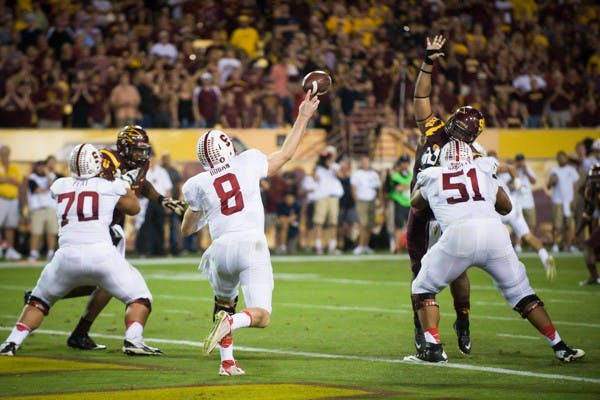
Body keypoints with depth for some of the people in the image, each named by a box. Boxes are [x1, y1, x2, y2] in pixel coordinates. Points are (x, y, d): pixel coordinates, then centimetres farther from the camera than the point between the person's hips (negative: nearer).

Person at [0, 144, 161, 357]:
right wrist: (126, 181, 39)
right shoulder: (112, 187, 6)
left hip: (67, 255, 3)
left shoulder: (59, 187, 14)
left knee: (39, 300, 24)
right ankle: (132, 339, -12)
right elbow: (133, 208, 26)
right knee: (140, 298, 11)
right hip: (101, 254, -3)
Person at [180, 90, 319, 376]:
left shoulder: (198, 185, 8)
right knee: (261, 316, -2)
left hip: (222, 248, 2)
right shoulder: (248, 163, 6)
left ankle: (227, 361, 15)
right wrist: (303, 118, 31)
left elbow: (187, 228, 20)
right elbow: (285, 155, 22)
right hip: (252, 245, -2)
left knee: (225, 303, 29)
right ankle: (231, 322, -35)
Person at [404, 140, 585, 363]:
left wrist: (420, 183, 66)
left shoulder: (433, 178, 23)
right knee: (521, 293, 18)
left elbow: (416, 203, 46)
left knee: (423, 289, 15)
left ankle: (433, 348, 0)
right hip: (494, 231, 2)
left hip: (458, 234, -2)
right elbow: (506, 207, 41)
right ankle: (560, 347, 16)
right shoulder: (483, 172, 27)